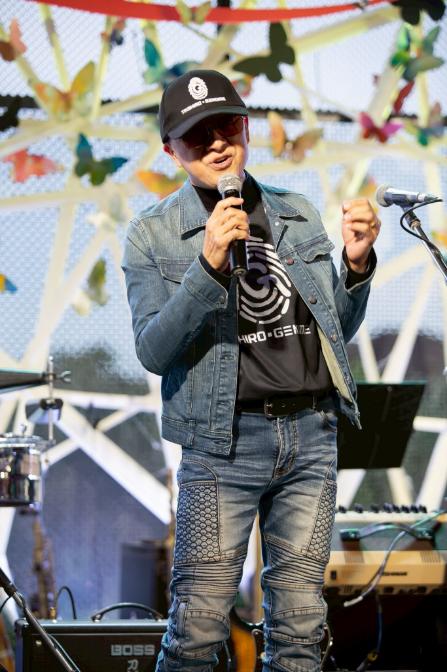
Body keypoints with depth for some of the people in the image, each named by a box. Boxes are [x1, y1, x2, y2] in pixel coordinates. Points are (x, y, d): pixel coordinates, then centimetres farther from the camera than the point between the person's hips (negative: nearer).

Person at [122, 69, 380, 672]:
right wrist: (208, 266, -21)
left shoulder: (299, 216, 14)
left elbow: (337, 332, 19)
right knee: (199, 623, -5)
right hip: (225, 438, -4)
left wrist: (356, 265, 0)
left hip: (312, 432, 4)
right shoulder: (153, 235, 1)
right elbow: (153, 351, -9)